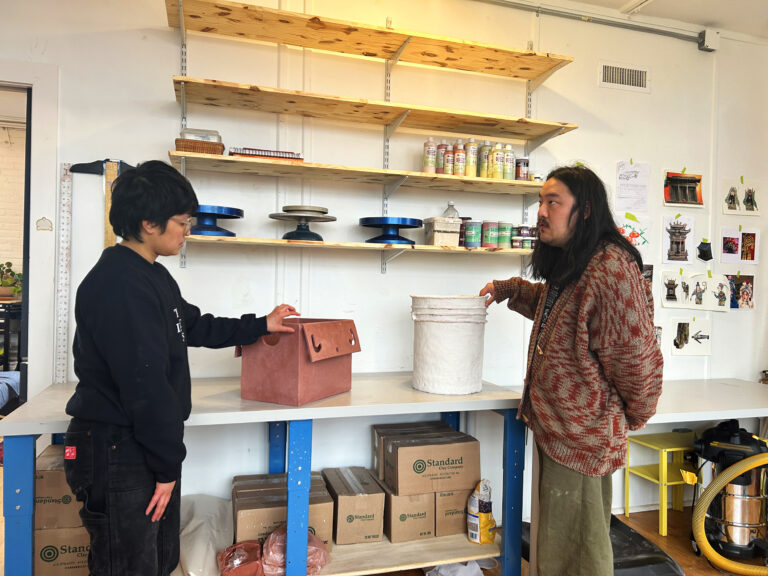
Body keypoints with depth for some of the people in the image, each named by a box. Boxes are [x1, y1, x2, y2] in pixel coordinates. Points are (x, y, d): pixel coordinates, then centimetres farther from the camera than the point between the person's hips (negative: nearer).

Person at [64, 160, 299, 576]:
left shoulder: (153, 276, 10)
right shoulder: (118, 284, -23)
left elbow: (195, 327, 22)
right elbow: (144, 382, -25)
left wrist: (261, 325, 22)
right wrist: (167, 463, -18)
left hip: (150, 446, 10)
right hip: (119, 452, -10)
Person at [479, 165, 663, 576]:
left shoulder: (612, 268, -22)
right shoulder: (568, 263, 12)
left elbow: (637, 356, -20)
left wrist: (634, 415, -5)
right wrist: (508, 289, 19)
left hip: (581, 434, -10)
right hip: (554, 426, 10)